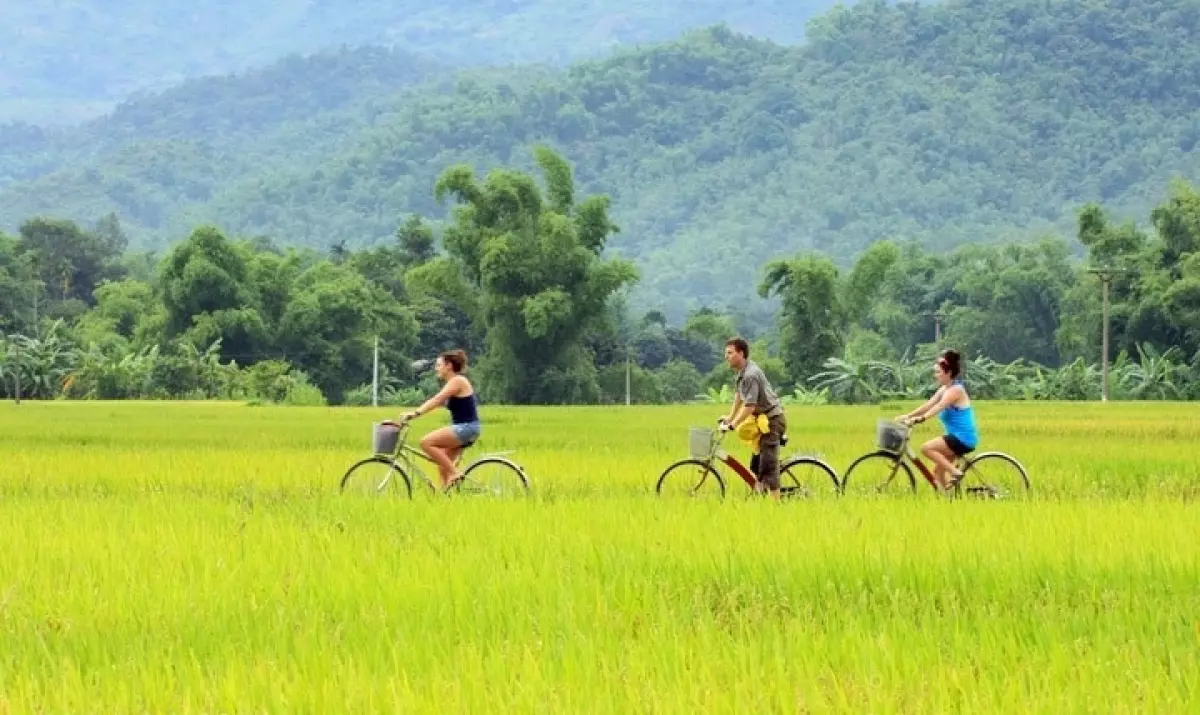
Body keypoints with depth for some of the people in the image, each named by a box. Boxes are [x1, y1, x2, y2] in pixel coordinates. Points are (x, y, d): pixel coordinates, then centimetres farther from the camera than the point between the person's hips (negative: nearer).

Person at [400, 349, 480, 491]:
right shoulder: (452, 383, 19)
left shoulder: (457, 381, -12)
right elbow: (437, 402, 16)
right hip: (462, 429, 10)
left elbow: (436, 400, -23)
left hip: (466, 428, -10)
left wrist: (415, 413, -31)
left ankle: (454, 474, -16)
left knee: (426, 442, -18)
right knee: (442, 465, 9)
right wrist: (414, 413, 8)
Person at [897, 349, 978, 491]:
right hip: (957, 437, 10)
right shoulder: (944, 389, 14)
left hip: (963, 438, -10)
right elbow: (928, 405, 9)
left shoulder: (955, 390, -14)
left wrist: (919, 419, -40)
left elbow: (938, 407, -28)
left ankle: (955, 472, -15)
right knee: (938, 471, 9)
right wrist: (907, 416, -2)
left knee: (926, 448, -19)